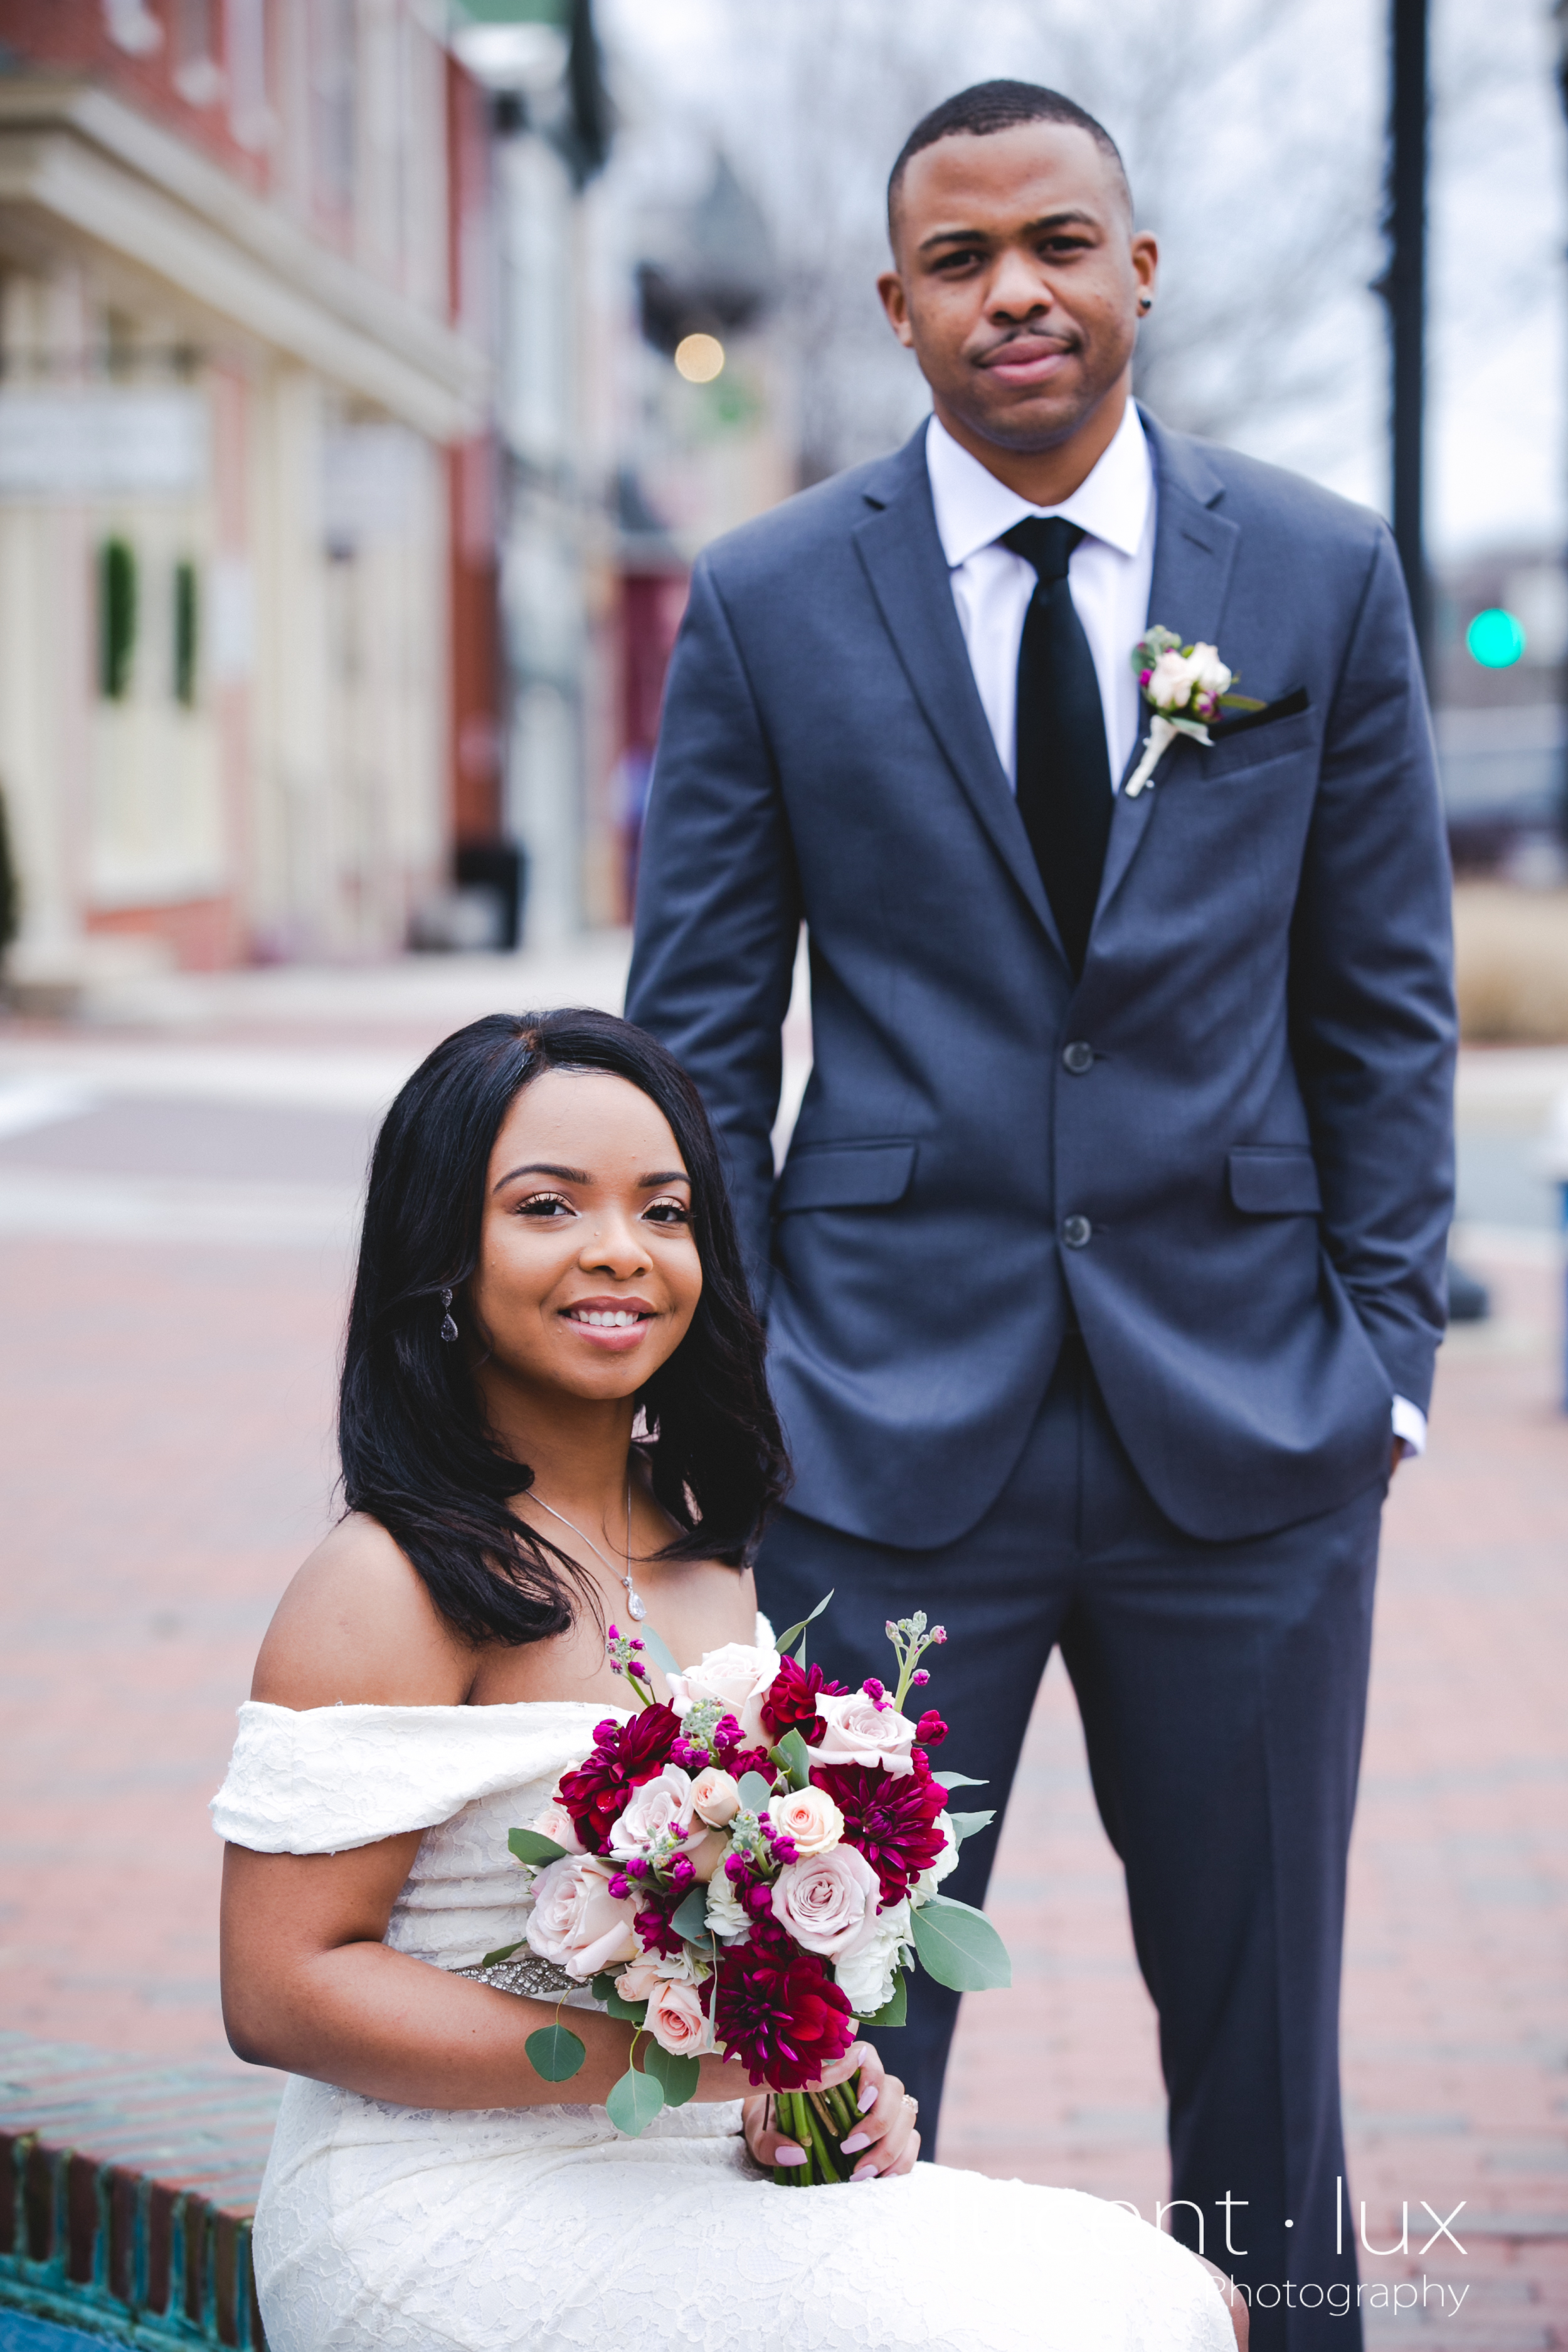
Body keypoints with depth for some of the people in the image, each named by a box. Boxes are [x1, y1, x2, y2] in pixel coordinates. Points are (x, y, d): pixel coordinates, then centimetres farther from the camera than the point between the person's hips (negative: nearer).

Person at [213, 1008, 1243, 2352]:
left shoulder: (707, 1555, 10)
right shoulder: (395, 1588, -14)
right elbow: (281, 1991, -17)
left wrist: (831, 2080, 1)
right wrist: (647, 2062, -21)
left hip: (698, 2187, 8)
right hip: (459, 2222, -7)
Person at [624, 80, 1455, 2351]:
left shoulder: (1324, 574, 3)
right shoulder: (766, 602, 1)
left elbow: (1385, 1004, 6)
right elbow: (701, 1028, 3)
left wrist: (1384, 1340, 0)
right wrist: (718, 1384, -2)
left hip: (1247, 1417, 1)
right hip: (891, 1423, -1)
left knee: (1262, 2034, 13)